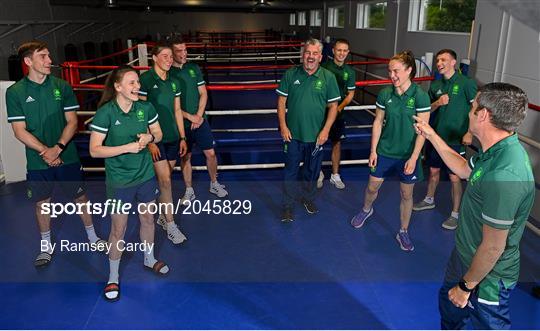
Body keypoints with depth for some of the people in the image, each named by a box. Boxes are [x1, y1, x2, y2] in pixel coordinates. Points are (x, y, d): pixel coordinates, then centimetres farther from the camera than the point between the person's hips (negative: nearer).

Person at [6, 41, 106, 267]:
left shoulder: (62, 87, -2)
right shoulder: (15, 92, -5)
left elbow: (72, 122, -4)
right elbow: (19, 131, -7)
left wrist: (57, 148, -17)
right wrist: (45, 151, -18)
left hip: (67, 157, 1)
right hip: (37, 161, 0)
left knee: (80, 197, 10)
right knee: (42, 203, 12)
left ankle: (93, 237, 29)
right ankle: (46, 247, 31)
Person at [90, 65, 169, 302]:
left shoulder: (146, 108, -6)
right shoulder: (105, 113, -19)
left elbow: (158, 134, 8)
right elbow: (94, 150, -18)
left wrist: (149, 137, -15)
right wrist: (128, 147, -25)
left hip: (146, 175, 4)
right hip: (119, 181, -4)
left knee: (148, 219, 20)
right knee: (118, 229, 5)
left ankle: (149, 259, 45)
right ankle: (113, 278, 26)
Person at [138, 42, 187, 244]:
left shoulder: (173, 82, 8)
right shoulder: (145, 79, -10)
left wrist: (182, 137, 11)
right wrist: (149, 141, -14)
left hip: (172, 137, 6)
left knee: (166, 178, 13)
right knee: (165, 180, -7)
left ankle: (162, 216, 29)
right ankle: (170, 225, 3)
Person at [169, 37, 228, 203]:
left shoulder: (193, 68, 2)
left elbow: (203, 93, 3)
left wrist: (198, 116, -8)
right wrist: (190, 117, -13)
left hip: (200, 119, 3)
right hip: (181, 122, -2)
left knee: (210, 153, 6)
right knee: (185, 156, 9)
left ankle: (214, 184, 27)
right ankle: (189, 191, 24)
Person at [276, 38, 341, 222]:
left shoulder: (328, 77, -4)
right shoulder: (291, 74, -3)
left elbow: (333, 106, -1)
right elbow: (281, 101, 0)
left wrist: (325, 130, -9)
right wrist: (283, 126, -7)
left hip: (316, 135, 1)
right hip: (293, 134, 0)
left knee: (312, 170, 17)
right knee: (291, 170, 8)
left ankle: (308, 198, 39)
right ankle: (288, 205, 22)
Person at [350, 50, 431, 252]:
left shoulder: (420, 96, -14)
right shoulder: (385, 94, -5)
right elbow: (378, 122, 2)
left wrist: (413, 158, -15)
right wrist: (373, 150, 0)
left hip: (408, 155, -2)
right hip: (385, 151, 3)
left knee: (406, 194, 10)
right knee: (372, 187, 14)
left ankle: (403, 233, 29)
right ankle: (366, 210, 48)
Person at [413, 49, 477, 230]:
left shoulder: (466, 83, -10)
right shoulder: (435, 85, 6)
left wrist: (469, 133, -12)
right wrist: (438, 103, -11)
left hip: (455, 139, -5)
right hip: (435, 135, 5)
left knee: (454, 177, 0)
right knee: (433, 170, 19)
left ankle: (455, 214, 14)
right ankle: (429, 200, 40)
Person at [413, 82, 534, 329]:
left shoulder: (503, 176, -37)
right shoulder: (498, 149, -7)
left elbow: (493, 248, -29)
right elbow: (465, 170, 14)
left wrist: (466, 286, -14)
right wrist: (431, 135, 14)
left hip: (488, 275, -8)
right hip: (465, 254, 9)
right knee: (448, 301, 30)